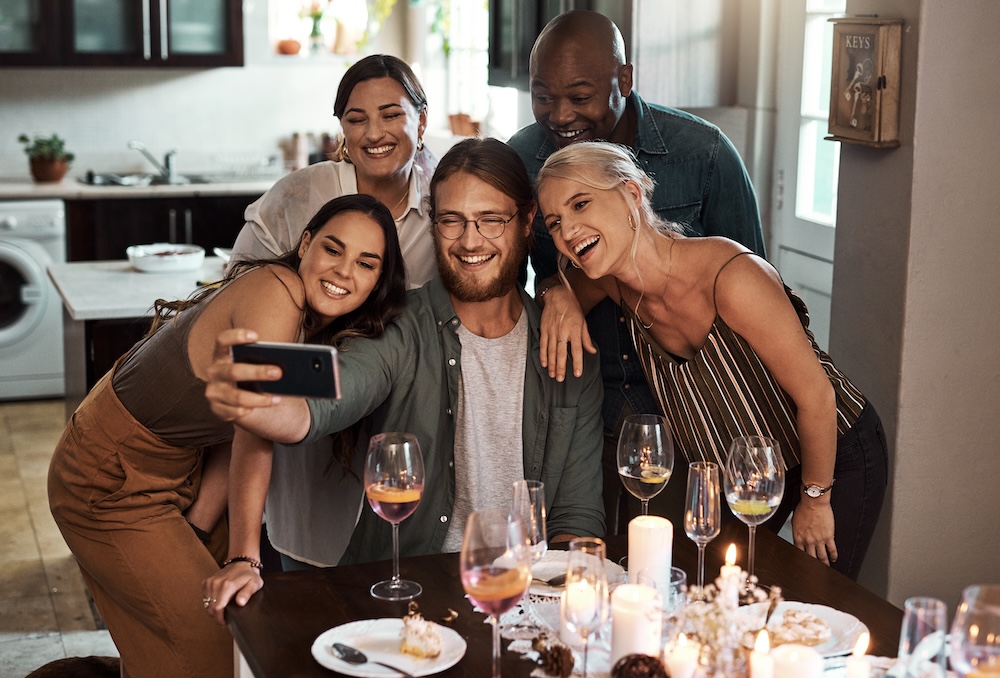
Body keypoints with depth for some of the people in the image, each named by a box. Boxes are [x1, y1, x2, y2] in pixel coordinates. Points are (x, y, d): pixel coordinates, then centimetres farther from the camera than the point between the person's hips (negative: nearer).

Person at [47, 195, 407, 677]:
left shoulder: (319, 326, 0)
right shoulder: (276, 291, -27)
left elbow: (235, 435, -1)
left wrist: (196, 532, -4)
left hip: (175, 467, 9)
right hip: (110, 487, -9)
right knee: (211, 637, -3)